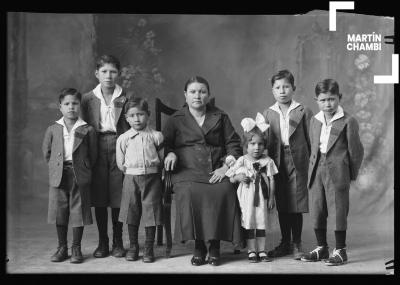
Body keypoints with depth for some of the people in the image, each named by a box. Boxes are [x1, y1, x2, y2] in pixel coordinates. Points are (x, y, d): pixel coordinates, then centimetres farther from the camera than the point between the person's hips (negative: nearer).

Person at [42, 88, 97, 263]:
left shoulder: (88, 130, -1)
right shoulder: (53, 129, 5)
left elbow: (93, 154, 6)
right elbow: (46, 151, 17)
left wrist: (85, 168, 2)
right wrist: (54, 167, 12)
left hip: (80, 176, -2)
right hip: (58, 176, 2)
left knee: (78, 212, 3)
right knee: (59, 212, 6)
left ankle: (76, 249, 14)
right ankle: (62, 248, 19)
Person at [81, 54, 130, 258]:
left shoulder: (125, 98, 4)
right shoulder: (88, 98, 7)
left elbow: (131, 127, 6)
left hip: (118, 146, -1)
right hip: (96, 148, 1)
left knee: (117, 196, 0)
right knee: (99, 197, 3)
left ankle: (118, 242, 13)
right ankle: (102, 242, 14)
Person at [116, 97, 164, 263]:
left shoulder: (156, 136, 0)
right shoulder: (123, 139, 1)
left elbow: (162, 159, 7)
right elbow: (120, 163, 7)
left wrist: (153, 170, 5)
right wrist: (130, 173, 6)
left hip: (152, 178, -1)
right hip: (131, 178, 1)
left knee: (151, 212, 1)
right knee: (131, 213, 7)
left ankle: (149, 248, 11)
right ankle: (133, 247, 20)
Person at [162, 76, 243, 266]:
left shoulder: (220, 117, 16)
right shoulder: (175, 120, 14)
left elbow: (233, 143, 13)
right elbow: (163, 143, 14)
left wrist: (226, 166, -2)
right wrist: (170, 153, -10)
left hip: (217, 171, 1)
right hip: (187, 171, -1)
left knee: (224, 191, -32)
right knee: (189, 193, -34)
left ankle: (215, 246, -19)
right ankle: (198, 246, -19)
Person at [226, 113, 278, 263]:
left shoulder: (267, 161, 0)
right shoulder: (242, 161, -2)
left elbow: (271, 180, 3)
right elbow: (230, 178, 2)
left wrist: (272, 198, 1)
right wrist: (238, 177, -19)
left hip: (262, 196, 1)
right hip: (247, 196, -1)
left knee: (261, 222, 8)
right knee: (249, 223, 3)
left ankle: (261, 251, 16)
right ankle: (251, 251, 11)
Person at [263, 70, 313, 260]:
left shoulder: (303, 112, 1)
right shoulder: (268, 114, 9)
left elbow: (310, 139, 0)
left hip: (297, 161, -3)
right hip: (277, 162, 3)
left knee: (296, 204, 1)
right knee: (281, 205, 9)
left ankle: (296, 244, 13)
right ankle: (285, 242, 20)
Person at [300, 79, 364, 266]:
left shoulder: (348, 121, -5)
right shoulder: (315, 121, 12)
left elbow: (355, 150, -2)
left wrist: (352, 173, 2)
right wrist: (314, 168, 14)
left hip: (337, 171, -6)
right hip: (317, 171, 6)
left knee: (338, 210, -1)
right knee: (317, 211, 9)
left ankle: (340, 251, 10)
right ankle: (321, 248, 22)